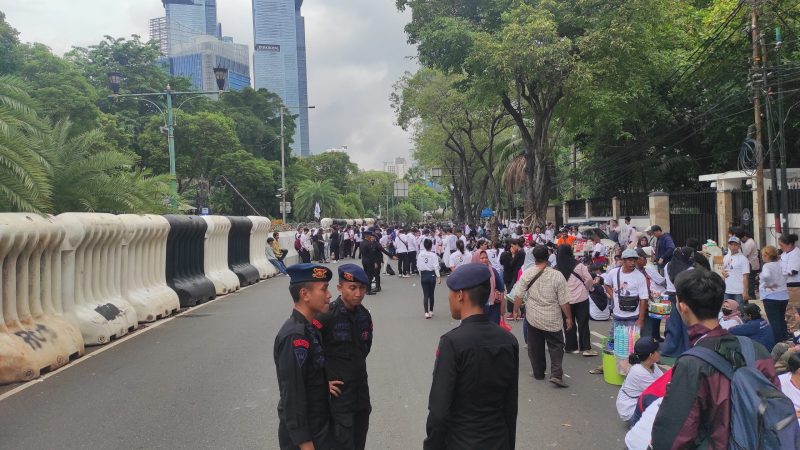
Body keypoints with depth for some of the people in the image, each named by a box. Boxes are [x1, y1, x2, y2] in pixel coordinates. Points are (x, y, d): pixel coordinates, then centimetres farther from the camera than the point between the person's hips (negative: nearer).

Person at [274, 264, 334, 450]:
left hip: (319, 424, 9)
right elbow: (292, 394, -23)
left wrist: (325, 384, -1)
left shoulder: (310, 327, 4)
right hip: (303, 430, -9)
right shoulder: (295, 337, -24)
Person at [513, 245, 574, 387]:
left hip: (533, 318, 2)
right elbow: (564, 301, -10)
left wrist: (515, 311, 13)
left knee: (535, 347, 16)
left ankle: (538, 373, 26)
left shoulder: (526, 274, -9)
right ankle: (556, 374, -6)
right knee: (556, 346, 9)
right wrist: (569, 317, 3)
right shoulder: (557, 276, -15)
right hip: (553, 319, -2)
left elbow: (518, 296, -2)